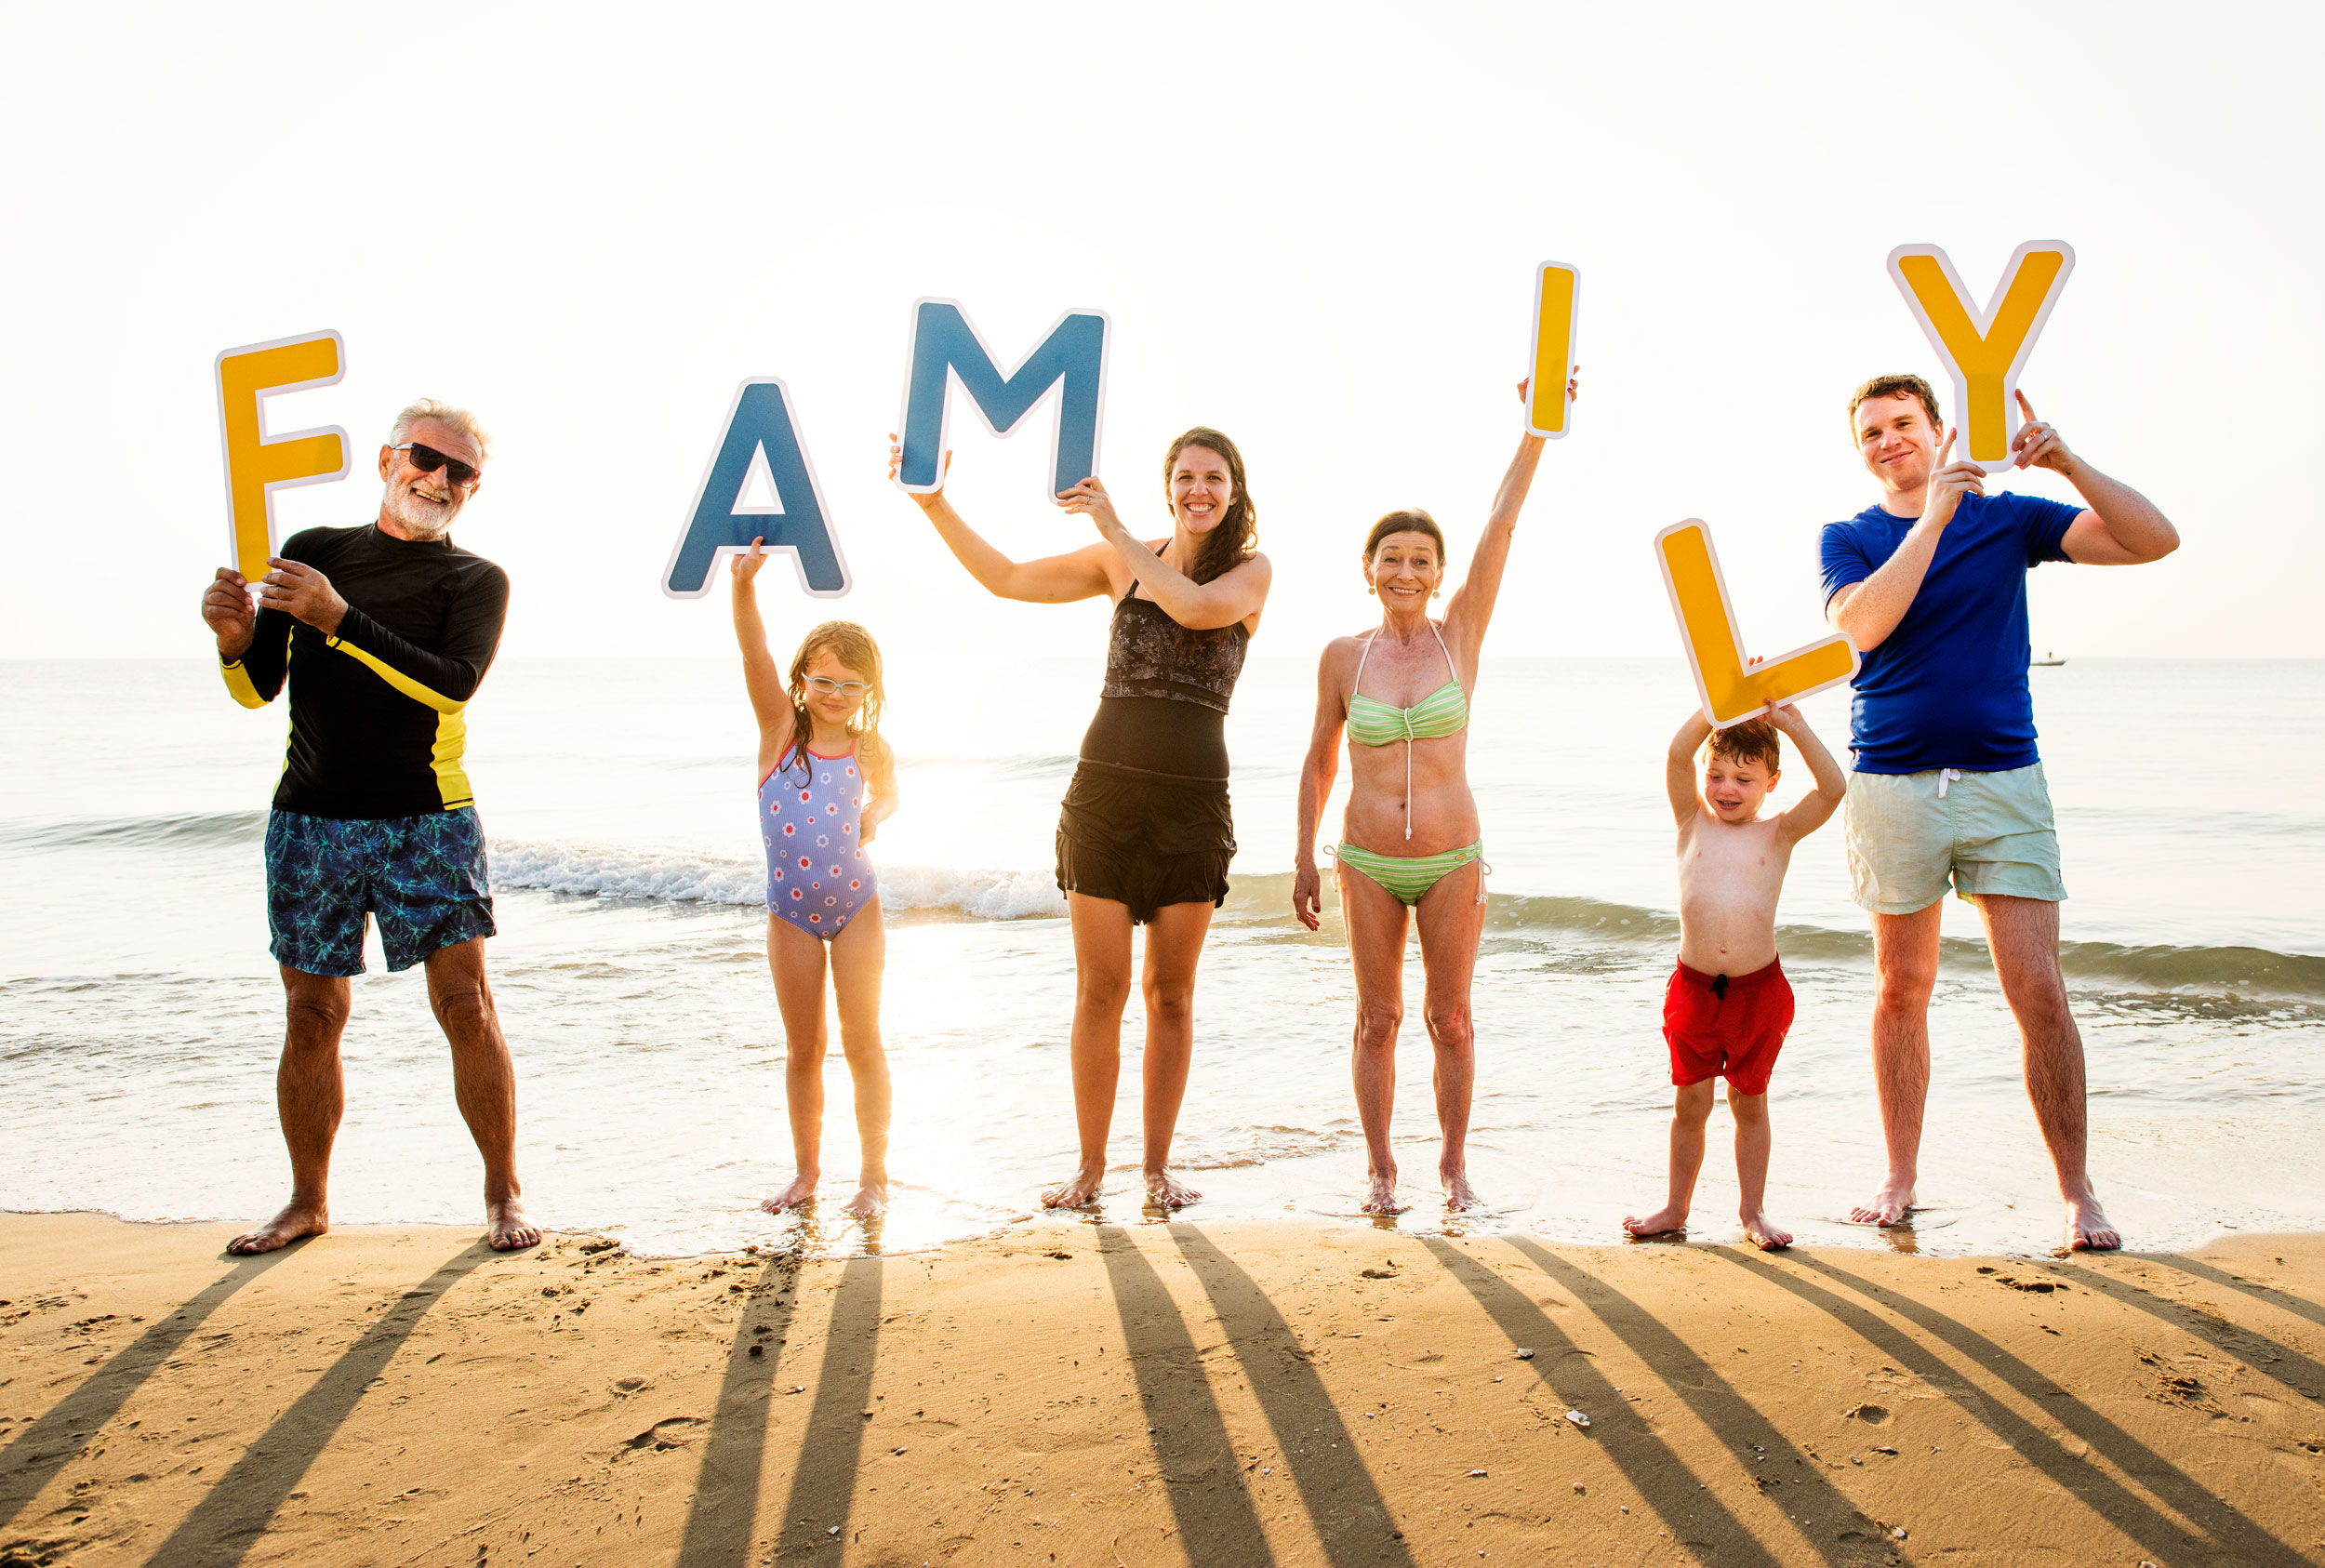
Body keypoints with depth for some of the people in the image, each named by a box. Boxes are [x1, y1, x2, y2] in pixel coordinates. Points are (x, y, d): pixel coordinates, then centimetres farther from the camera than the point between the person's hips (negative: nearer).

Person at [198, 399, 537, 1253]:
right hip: (312, 820, 2)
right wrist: (237, 637, -13)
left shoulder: (476, 580, 4)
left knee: (467, 1006, -6)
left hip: (428, 820, -2)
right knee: (311, 1016, 6)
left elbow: (453, 683, -15)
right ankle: (309, 1201, 20)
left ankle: (504, 1195, 6)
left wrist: (339, 620, -21)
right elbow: (259, 688, 10)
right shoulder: (313, 551, 11)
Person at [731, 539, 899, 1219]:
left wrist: (873, 817, -4)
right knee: (802, 1049, 9)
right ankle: (806, 1171, 24)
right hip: (790, 910, 0)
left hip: (855, 904, 0)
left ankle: (874, 1173, 15)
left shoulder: (869, 748, -3)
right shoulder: (780, 727, -6)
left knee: (862, 1042, 4)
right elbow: (755, 652, -20)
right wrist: (744, 585, -35)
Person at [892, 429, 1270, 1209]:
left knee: (1170, 992, 6)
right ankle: (1090, 1167, 13)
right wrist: (932, 503, 5)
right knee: (1100, 989, 2)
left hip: (1193, 801, -1)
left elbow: (1195, 606, -21)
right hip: (1106, 789, 1)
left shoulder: (1250, 571, 2)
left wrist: (1115, 528, -13)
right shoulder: (1121, 562, 9)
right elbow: (1005, 578, 12)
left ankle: (1158, 1166, 18)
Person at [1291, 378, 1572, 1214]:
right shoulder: (1343, 656, 0)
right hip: (1367, 863, 1)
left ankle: (1454, 1163, 22)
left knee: (1450, 1020, 6)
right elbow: (1319, 760, 8)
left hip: (1453, 861, 0)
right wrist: (1305, 859, 6)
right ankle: (1380, 1169, 19)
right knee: (1377, 1019, 7)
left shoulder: (1460, 637, -2)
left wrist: (1536, 430, -18)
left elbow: (1501, 526, -11)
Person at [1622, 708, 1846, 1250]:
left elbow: (1834, 788, -12)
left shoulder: (1779, 833, 1)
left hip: (1758, 990, -1)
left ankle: (1752, 1210, 25)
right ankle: (1677, 1207, 25)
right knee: (1690, 1104, 11)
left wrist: (1795, 727, -17)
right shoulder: (1693, 822, 3)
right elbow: (1677, 754, -11)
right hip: (1694, 987, 1)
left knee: (1750, 1103, 12)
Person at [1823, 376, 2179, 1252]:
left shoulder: (2007, 518, 6)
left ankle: (2077, 1194, 5)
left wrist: (2068, 464, -14)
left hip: (2004, 779, 0)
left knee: (2038, 992, -6)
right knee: (1901, 989, 8)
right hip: (1891, 783, 1)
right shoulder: (1848, 539, 6)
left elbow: (2155, 541, -2)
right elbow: (1862, 623, -16)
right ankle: (1900, 1181, 20)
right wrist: (1933, 517, -18)